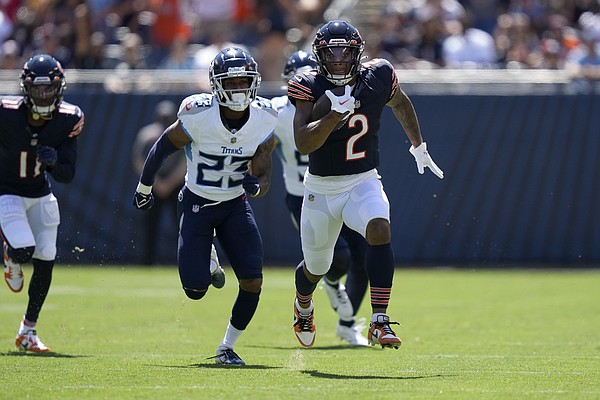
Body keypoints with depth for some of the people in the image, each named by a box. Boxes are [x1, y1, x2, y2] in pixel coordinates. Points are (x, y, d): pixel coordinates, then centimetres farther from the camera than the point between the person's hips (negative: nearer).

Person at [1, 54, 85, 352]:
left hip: (41, 195, 4)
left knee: (45, 262, 3)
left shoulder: (67, 120, -17)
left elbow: (67, 176, -14)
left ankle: (28, 332, 20)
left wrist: (53, 162, -34)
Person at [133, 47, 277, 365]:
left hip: (235, 205, 3)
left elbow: (264, 177, -7)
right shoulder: (198, 115, -23)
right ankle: (204, 261, 28)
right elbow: (164, 146, -4)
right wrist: (144, 187, 9)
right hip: (197, 204, -2)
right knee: (196, 291, -10)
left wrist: (255, 185, -32)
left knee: (252, 282, -13)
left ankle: (227, 347, 9)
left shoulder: (263, 121, -13)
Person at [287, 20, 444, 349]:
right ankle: (303, 307, 53)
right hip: (321, 188, 0)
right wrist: (336, 114, -40)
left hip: (364, 183, 0)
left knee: (379, 230, -31)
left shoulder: (376, 78, -8)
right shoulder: (309, 88, -16)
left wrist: (418, 146, 24)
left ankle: (379, 322, -31)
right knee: (316, 267, 16)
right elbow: (303, 144, -29)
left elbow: (400, 103, 16)